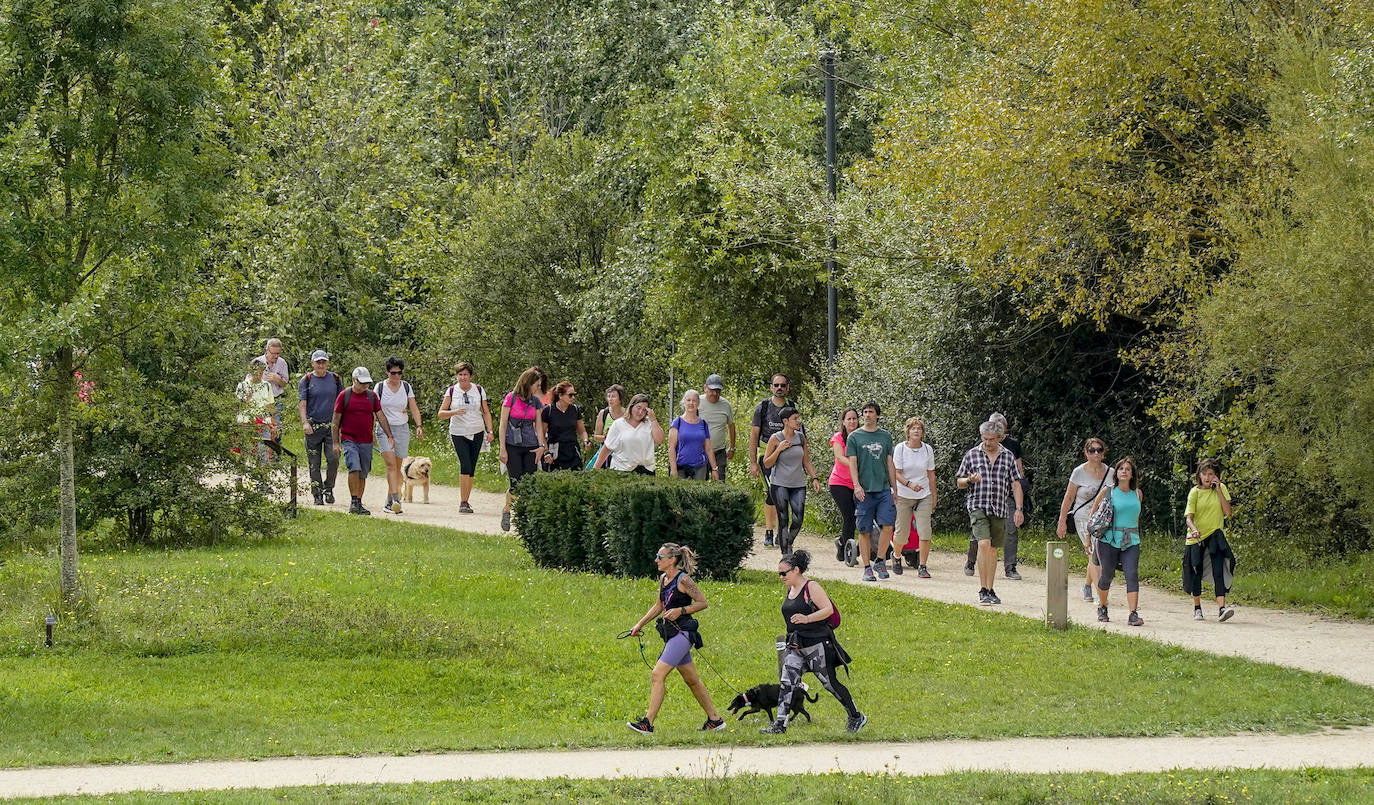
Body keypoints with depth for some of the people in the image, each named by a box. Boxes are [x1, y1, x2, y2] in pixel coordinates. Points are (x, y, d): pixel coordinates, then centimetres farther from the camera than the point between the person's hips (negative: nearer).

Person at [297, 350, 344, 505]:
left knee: (333, 459, -11)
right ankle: (318, 494, 9)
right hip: (313, 426, -1)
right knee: (314, 463, 1)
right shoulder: (307, 380, 2)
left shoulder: (334, 379, 9)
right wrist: (304, 422, -18)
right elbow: (302, 403, -5)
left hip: (331, 425, 1)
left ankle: (329, 488, 9)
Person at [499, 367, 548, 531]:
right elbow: (503, 425, -4)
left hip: (530, 447, 4)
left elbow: (538, 426, 12)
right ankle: (507, 511, 18)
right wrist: (503, 449, -8)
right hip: (513, 445, -4)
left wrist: (541, 445, -2)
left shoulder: (536, 402, 9)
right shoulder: (511, 398, -5)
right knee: (516, 485, -8)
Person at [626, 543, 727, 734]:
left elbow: (703, 603, -9)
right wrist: (640, 624, 18)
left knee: (658, 675, -15)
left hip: (682, 633, -9)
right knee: (691, 679, 15)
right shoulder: (663, 579, 11)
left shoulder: (683, 580, -14)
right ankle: (715, 719, 24)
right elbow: (659, 606, 23)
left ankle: (648, 722, -17)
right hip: (671, 634, 9)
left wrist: (680, 610, -19)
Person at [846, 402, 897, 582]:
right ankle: (867, 568, 7)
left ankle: (879, 561, 2)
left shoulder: (885, 436, 12)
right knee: (865, 530, 0)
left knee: (888, 525, -13)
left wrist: (894, 488, 12)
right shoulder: (854, 437, 4)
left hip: (884, 489, 2)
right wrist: (857, 485, -14)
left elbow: (890, 464, 15)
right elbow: (852, 463, -1)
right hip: (864, 491, -2)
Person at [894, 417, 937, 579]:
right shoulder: (900, 448, -6)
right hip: (903, 496, -1)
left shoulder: (928, 449, 1)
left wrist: (933, 497, 8)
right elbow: (897, 473, -9)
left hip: (924, 496, 1)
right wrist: (910, 484, -28)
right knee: (902, 533, 2)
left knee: (925, 532, -11)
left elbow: (931, 474, 8)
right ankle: (897, 556, 33)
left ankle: (922, 567, -6)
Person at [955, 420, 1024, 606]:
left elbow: (1015, 485, 11)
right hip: (978, 505, -3)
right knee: (984, 544, -18)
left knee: (993, 549, 7)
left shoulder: (1007, 456, 9)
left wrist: (1018, 509, 3)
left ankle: (990, 589, 14)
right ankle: (983, 590, -17)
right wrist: (970, 480, -13)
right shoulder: (972, 455, 4)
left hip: (999, 509, 3)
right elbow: (959, 481, 10)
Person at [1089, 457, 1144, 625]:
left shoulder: (1137, 494, 10)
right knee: (1107, 575, 4)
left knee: (1132, 575, -14)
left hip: (1131, 542, 2)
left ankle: (1133, 614, -20)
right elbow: (1093, 514, 10)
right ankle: (1102, 608, 30)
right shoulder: (1108, 492, 2)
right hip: (1109, 540, -2)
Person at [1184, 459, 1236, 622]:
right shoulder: (1194, 492, -2)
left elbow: (1228, 512, -6)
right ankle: (1197, 608, 24)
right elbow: (1189, 517, -9)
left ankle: (1221, 608, -27)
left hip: (1215, 535, 0)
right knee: (1197, 572, 5)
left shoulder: (1221, 489, 3)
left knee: (1218, 571, -16)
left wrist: (1219, 490, -11)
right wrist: (1194, 529, -30)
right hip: (1197, 538, 0)